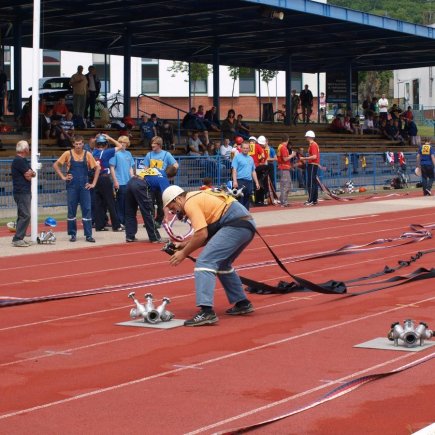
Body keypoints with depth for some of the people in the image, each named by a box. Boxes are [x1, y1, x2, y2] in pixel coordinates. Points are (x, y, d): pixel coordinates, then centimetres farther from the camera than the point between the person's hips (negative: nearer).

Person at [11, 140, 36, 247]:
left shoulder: (22, 160, 19)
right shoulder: (20, 161, -14)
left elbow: (33, 174, 14)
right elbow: (28, 177, -17)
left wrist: (31, 173, -7)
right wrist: (30, 173, 5)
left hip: (25, 191, 11)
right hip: (22, 192, -11)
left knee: (22, 216, 13)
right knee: (25, 216, -13)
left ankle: (19, 239, 16)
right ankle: (17, 239, -14)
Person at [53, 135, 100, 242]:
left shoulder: (87, 155, 2)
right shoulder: (68, 154, 0)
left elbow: (97, 168, 8)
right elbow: (55, 165, 4)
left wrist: (93, 183, 2)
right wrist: (63, 177, -3)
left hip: (84, 186, 1)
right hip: (72, 186, 0)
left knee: (87, 209, -2)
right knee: (71, 210, 4)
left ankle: (88, 235, 0)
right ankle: (73, 234, 13)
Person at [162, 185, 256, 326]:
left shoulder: (190, 203, -5)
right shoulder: (198, 198, 25)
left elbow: (202, 235, -14)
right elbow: (208, 234, 25)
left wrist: (184, 253, -3)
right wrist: (184, 244, 21)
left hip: (235, 225, -10)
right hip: (247, 225, 10)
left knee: (204, 262, -14)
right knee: (222, 264, 26)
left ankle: (206, 311, -26)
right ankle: (242, 304, 29)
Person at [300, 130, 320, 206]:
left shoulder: (313, 145, -15)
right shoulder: (313, 144, 16)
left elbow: (314, 157, -23)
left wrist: (304, 158, -18)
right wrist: (306, 159, 17)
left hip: (312, 165, -11)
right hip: (314, 165, 11)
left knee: (311, 183, -11)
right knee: (314, 183, 13)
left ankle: (311, 201, -13)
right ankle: (314, 200, 17)